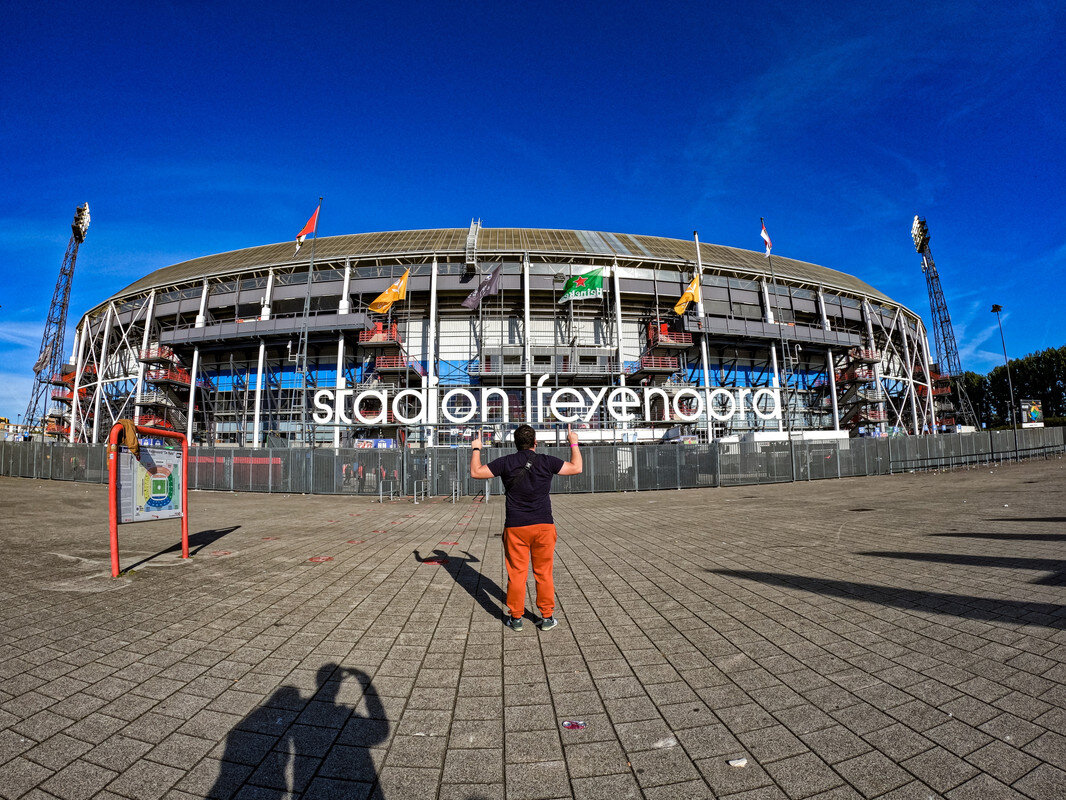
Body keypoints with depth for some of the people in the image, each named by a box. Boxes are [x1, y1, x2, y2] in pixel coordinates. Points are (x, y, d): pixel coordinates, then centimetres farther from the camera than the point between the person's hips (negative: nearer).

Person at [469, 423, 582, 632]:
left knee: (516, 573, 8)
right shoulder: (546, 461, -3)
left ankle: (516, 618, 17)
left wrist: (476, 449, 16)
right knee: (543, 573, 10)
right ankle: (547, 617, 19)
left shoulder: (507, 463, -3)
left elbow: (476, 472, 1)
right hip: (544, 525, 1)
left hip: (515, 527, 0)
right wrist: (574, 443, 19)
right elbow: (576, 468, 6)